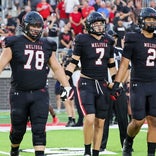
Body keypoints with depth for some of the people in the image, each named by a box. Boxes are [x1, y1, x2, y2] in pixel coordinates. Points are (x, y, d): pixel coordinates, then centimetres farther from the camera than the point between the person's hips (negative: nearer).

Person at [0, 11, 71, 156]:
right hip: (19, 93, -2)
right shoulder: (14, 43, -2)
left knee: (39, 129, -9)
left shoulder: (47, 45, 10)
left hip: (40, 94, 2)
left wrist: (67, 86, 12)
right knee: (18, 129, 9)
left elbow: (56, 68, 18)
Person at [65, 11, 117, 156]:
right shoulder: (83, 40, -5)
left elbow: (111, 65, 19)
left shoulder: (108, 42, 10)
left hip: (102, 85, 5)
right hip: (86, 83, -5)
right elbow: (74, 62, -2)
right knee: (90, 118, -20)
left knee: (100, 123, 7)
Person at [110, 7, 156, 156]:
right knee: (138, 121, -2)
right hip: (138, 85, -4)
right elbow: (124, 64, -2)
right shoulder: (133, 40, -2)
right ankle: (128, 142, 27)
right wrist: (116, 84, -8)